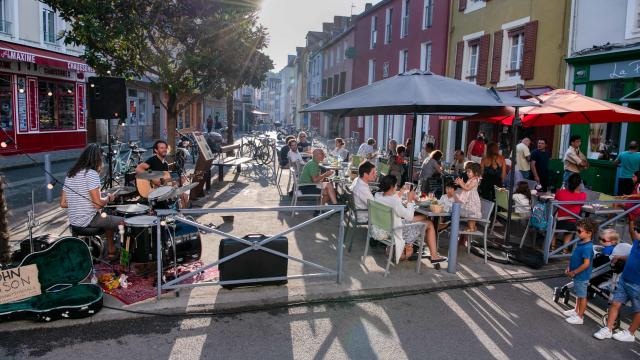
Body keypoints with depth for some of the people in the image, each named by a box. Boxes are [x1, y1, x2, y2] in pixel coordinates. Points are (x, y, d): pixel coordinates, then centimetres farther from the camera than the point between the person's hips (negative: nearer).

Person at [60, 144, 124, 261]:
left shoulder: (70, 174, 8)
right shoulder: (91, 174, -17)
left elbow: (63, 204, 9)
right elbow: (98, 204, -21)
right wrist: (109, 198, -2)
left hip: (74, 221, 9)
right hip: (88, 220, -9)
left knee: (109, 219, 29)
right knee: (123, 222, 6)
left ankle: (112, 252, 31)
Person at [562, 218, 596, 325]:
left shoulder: (587, 247, -27)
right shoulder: (581, 243, 2)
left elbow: (586, 264, -28)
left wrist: (574, 272, -20)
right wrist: (569, 268, 9)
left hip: (582, 276, -9)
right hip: (578, 276, 9)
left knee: (582, 296, 5)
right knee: (578, 294, 24)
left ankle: (580, 317, 17)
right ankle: (576, 311, 41)